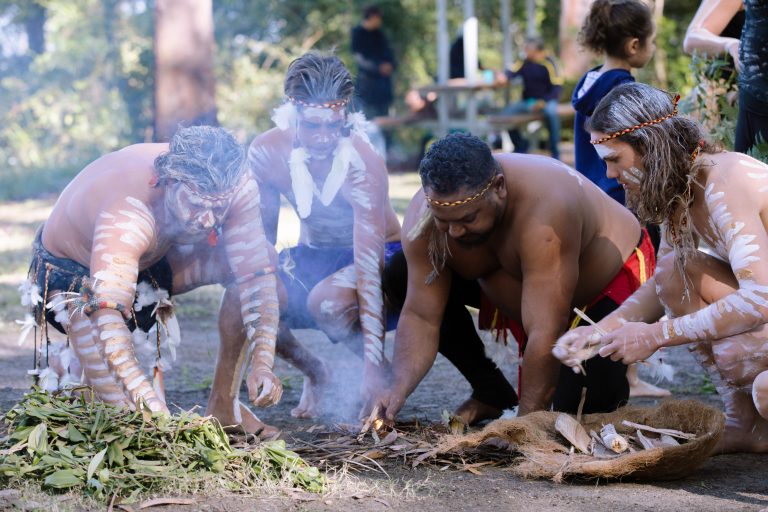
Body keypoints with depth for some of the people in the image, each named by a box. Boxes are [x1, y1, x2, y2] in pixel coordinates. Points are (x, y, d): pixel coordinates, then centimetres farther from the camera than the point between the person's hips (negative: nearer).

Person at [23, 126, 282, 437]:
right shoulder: (126, 213, -42)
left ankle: (224, 403, -6)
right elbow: (107, 313, -51)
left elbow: (255, 274, -25)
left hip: (153, 259, 6)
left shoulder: (235, 188, -27)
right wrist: (145, 399, -62)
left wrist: (262, 364, -39)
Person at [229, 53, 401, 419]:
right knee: (239, 302, -24)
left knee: (328, 299, -38)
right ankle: (313, 371, 6)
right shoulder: (266, 153, -16)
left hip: (382, 256, -4)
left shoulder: (362, 165, -30)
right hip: (313, 256, 5)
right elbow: (261, 240, -3)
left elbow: (369, 268, -37)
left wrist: (373, 366, -43)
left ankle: (383, 373, -6)